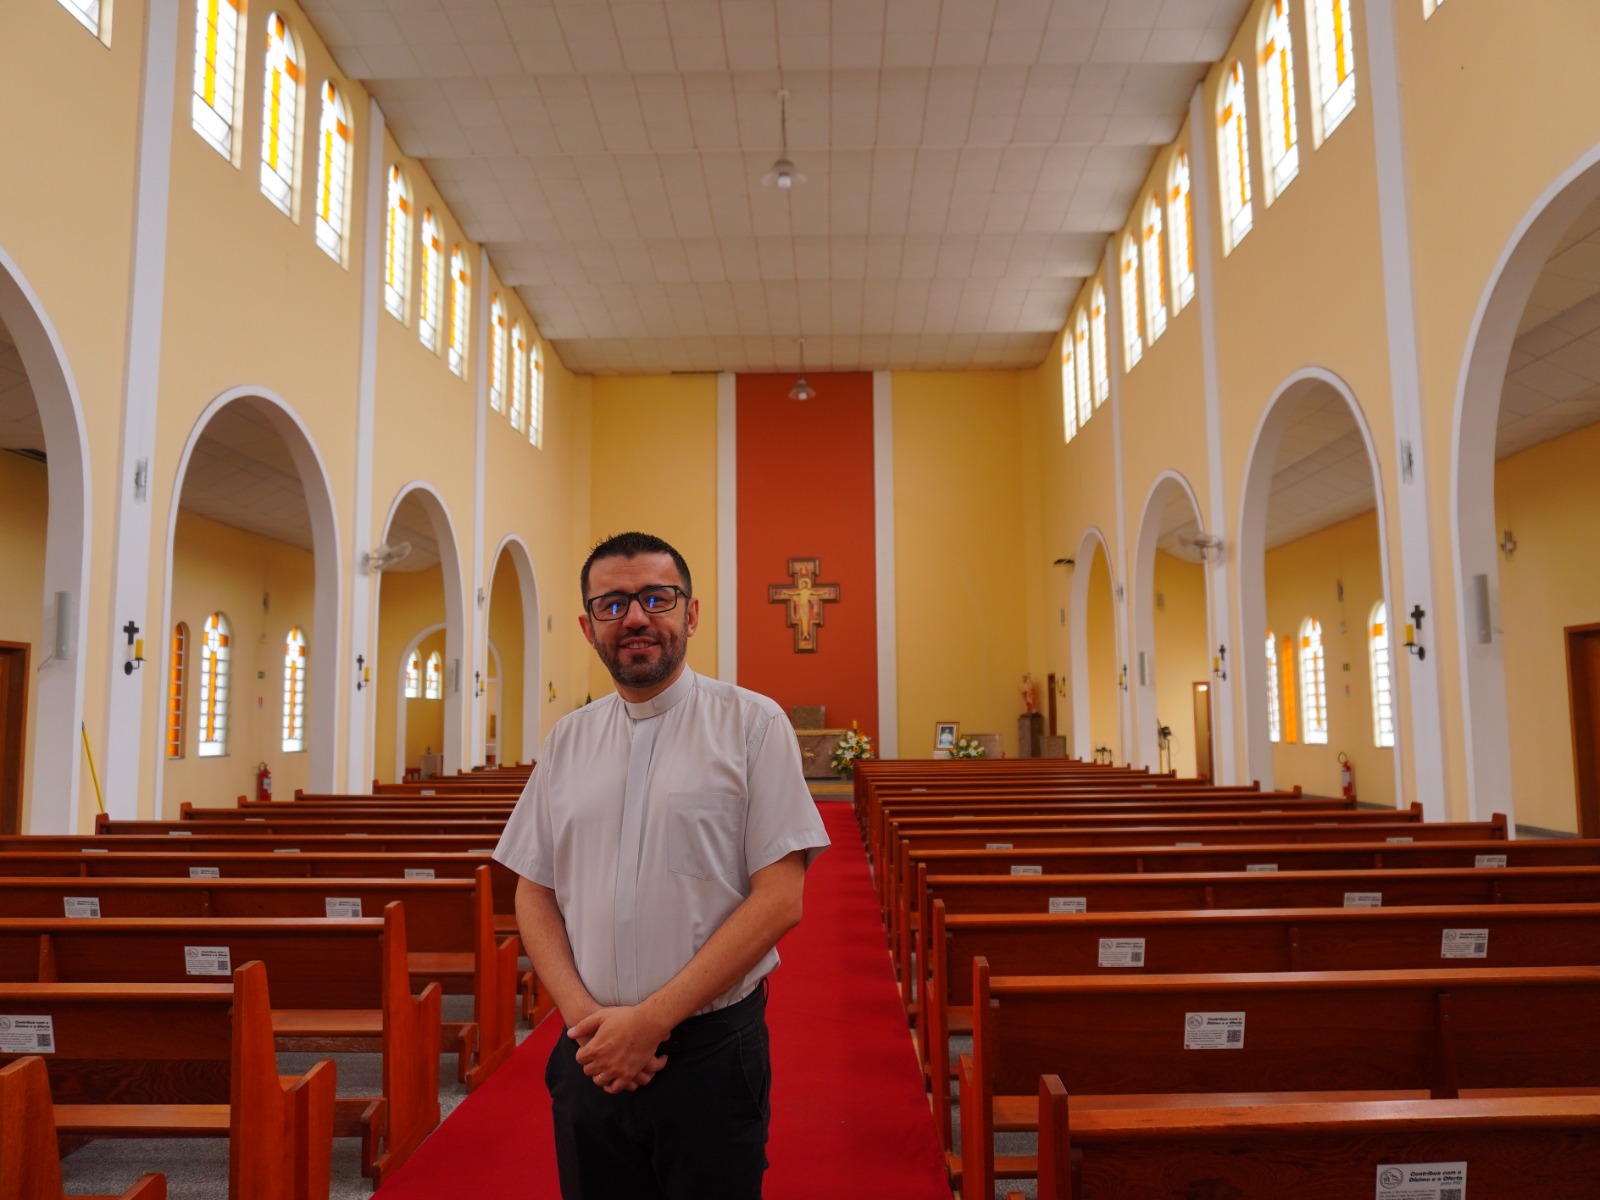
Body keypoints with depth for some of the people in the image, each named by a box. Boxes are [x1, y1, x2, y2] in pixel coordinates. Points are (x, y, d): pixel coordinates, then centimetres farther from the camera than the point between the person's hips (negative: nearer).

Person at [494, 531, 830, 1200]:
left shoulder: (752, 724, -7)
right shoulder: (568, 740, 6)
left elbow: (779, 899, -12)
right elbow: (533, 893, 8)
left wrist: (652, 1019, -13)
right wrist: (583, 1013, -7)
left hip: (711, 1051, -3)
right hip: (591, 1053, 4)